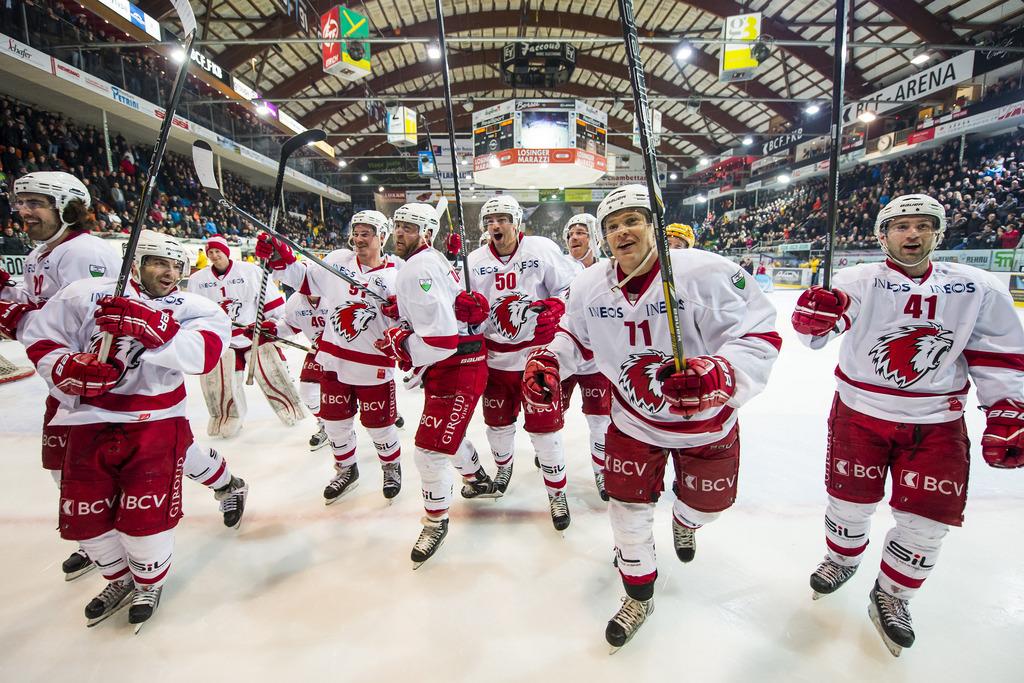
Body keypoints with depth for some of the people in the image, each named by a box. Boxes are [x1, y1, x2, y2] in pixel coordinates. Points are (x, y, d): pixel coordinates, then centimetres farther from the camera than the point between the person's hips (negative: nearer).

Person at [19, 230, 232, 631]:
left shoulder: (191, 308, -5)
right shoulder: (85, 294, -1)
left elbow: (205, 352, -23)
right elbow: (41, 340, 5)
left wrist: (150, 328, -36)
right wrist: (69, 368, -14)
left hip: (155, 422, -2)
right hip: (89, 422, 3)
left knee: (145, 519, -3)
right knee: (85, 517, 13)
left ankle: (150, 584, 29)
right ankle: (119, 579, 42)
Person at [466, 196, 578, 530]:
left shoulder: (542, 249, -7)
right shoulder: (475, 260, 4)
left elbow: (571, 288, -3)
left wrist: (554, 308, -21)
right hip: (496, 356, 4)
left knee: (544, 425, -1)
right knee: (497, 420, 16)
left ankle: (557, 492, 20)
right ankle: (503, 464, 48)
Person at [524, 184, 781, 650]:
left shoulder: (706, 273, -28)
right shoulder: (590, 286, -13)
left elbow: (760, 336, -27)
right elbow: (576, 337, 4)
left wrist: (721, 373, -47)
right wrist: (547, 360, -16)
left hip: (707, 421, -1)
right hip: (634, 419, 2)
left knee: (706, 501, 22)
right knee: (628, 508, 8)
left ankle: (684, 522, 64)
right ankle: (638, 596, 37)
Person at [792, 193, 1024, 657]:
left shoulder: (979, 290, -3)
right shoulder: (858, 282, -12)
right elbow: (816, 334, -26)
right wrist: (813, 317, -49)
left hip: (937, 424, 2)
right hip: (860, 412, -2)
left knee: (926, 522, 7)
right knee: (850, 501, 10)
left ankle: (891, 595, 32)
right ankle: (841, 560, 41)